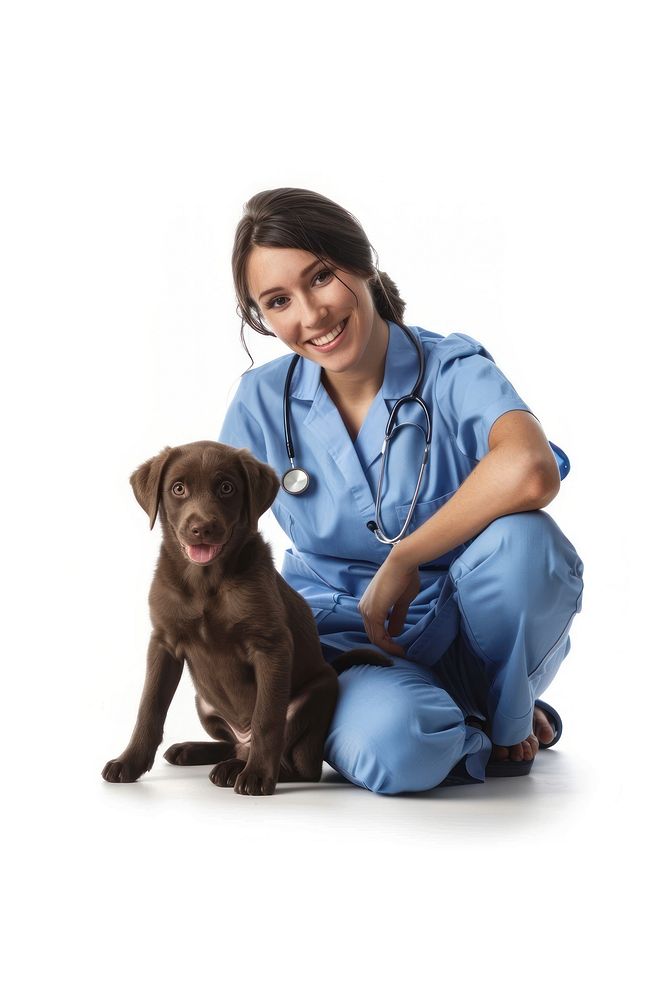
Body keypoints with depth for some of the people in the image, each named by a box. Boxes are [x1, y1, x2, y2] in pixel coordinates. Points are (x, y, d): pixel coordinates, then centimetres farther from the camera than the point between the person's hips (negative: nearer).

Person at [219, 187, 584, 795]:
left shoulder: (454, 369, -14)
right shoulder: (262, 401, -2)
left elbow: (530, 472, -37)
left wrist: (403, 561, -27)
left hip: (463, 629, -1)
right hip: (340, 637, 1)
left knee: (519, 537, -34)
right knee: (390, 747, -35)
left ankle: (511, 721, -6)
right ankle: (488, 746, 1)